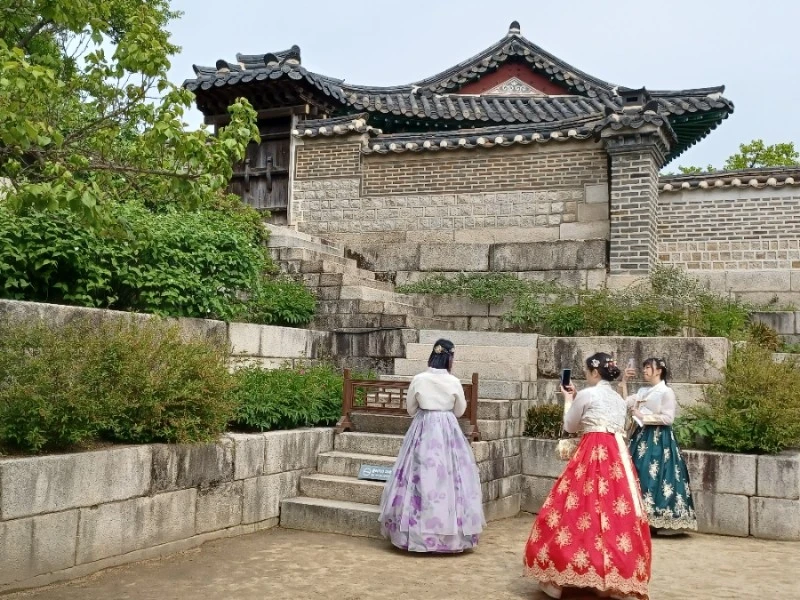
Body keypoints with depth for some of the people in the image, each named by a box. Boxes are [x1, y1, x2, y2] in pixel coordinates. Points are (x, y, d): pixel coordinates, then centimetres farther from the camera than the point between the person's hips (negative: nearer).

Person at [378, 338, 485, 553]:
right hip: (448, 430, -1)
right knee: (447, 477, 4)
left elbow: (410, 408, 6)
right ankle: (451, 534, 9)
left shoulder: (418, 379, -5)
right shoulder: (454, 382, -7)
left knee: (421, 476, 6)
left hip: (422, 429, 1)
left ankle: (417, 533, 11)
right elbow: (460, 411, 7)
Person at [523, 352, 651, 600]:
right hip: (618, 455, 7)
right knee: (618, 511, 5)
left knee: (582, 509, -3)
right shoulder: (619, 399, 16)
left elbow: (570, 427, 6)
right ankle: (613, 577, 7)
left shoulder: (586, 395, -4)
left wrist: (568, 399, 20)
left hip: (592, 455, -7)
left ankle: (557, 580, 2)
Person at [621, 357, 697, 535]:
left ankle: (656, 521, -6)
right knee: (639, 475, 4)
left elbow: (668, 418, -15)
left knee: (653, 476, -11)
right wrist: (624, 381, 5)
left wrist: (643, 416, -13)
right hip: (642, 437, 7)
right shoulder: (642, 391, 15)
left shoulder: (667, 392, -6)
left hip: (658, 440, -7)